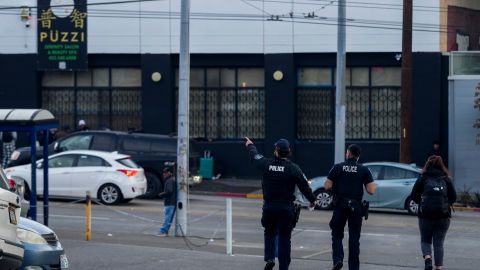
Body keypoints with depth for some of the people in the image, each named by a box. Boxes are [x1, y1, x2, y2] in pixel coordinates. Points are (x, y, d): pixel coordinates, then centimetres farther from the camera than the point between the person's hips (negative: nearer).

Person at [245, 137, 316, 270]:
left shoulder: (267, 164, -3)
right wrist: (312, 200, 12)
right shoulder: (293, 168, -8)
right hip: (286, 208, -1)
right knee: (284, 237, 5)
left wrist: (250, 146, 39)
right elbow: (304, 186, -4)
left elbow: (255, 157, 18)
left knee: (269, 233, 20)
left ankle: (269, 258, -1)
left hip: (269, 207, 2)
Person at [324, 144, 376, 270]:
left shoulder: (337, 167, -2)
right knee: (354, 238, 7)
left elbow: (327, 186, -4)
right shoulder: (364, 170, 0)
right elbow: (371, 190, -6)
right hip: (356, 206, 1)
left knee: (337, 234, 13)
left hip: (340, 205, -1)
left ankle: (337, 259, -8)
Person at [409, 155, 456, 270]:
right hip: (443, 216, 1)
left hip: (426, 215, -1)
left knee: (425, 240, 13)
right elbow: (453, 197, 5)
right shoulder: (446, 179, 4)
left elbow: (414, 196, 0)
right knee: (439, 243, 9)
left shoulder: (423, 179, 0)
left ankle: (427, 257, -13)